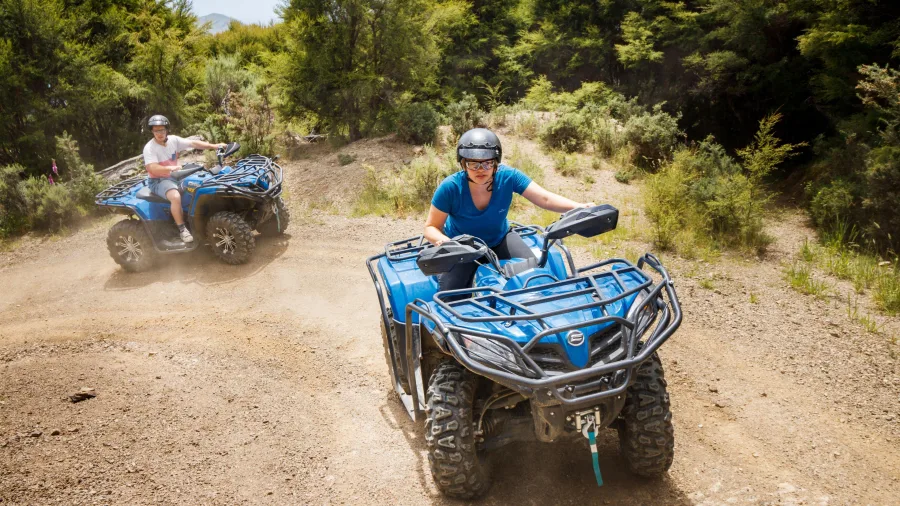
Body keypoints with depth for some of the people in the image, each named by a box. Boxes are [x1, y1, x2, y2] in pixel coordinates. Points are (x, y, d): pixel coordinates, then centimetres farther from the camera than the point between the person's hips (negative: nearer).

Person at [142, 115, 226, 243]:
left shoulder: (173, 140, -1)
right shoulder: (149, 148, -17)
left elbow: (193, 143, -3)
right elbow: (153, 169, -29)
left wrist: (214, 146, -11)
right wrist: (171, 168, -45)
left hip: (174, 177, 7)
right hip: (158, 181, -7)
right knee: (176, 196, -34)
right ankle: (182, 229, -21)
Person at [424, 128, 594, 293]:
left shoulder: (508, 176, -23)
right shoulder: (450, 187, -27)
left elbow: (545, 198, -28)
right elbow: (432, 227, -18)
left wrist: (578, 207, -45)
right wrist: (442, 240, -42)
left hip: (499, 240, 3)